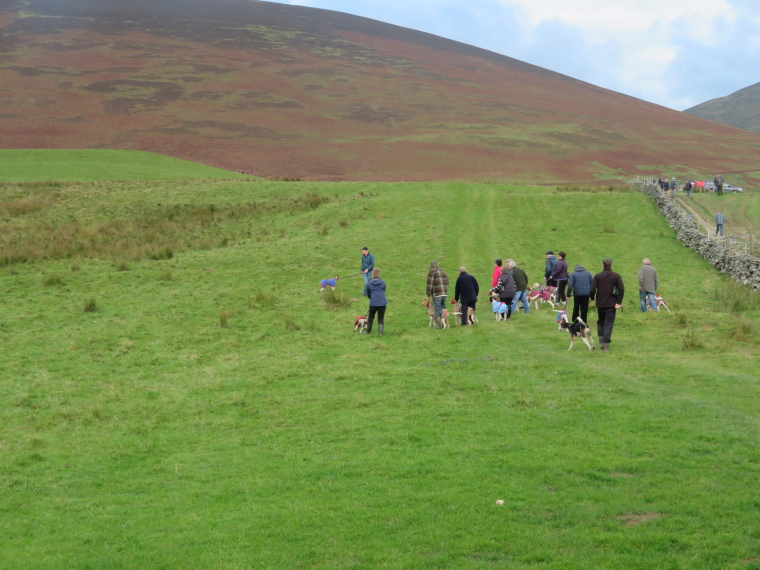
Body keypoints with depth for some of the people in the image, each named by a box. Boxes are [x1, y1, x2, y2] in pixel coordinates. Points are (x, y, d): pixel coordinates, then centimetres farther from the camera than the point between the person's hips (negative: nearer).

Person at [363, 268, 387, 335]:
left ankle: (368, 331, 29)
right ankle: (380, 332, 8)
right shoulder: (382, 282, 4)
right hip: (382, 303, 1)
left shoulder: (369, 283, 3)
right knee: (381, 318, 10)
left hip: (373, 303, -1)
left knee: (370, 317, 16)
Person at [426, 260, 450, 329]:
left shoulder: (431, 272, -5)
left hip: (437, 294, -7)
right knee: (443, 308, 13)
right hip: (445, 293, 7)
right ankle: (444, 324, 15)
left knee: (437, 309, -4)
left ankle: (438, 325, -6)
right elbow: (447, 282, 19)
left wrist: (428, 293, -4)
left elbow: (430, 283, -10)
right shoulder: (443, 271, 18)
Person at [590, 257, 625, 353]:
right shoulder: (616, 276, -2)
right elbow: (621, 289, -12)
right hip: (611, 304, -1)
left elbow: (592, 290, -10)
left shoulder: (597, 276, -3)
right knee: (609, 323, 2)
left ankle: (601, 339, 9)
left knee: (600, 321, 22)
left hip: (600, 304, 1)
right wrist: (619, 302, -9)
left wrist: (592, 298, 9)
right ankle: (606, 346, -4)